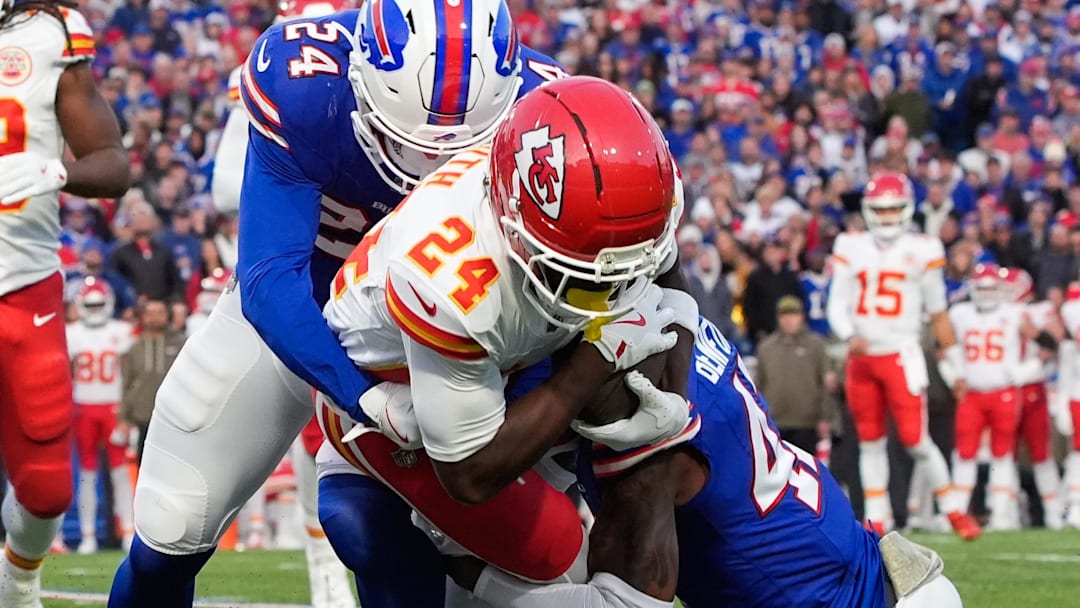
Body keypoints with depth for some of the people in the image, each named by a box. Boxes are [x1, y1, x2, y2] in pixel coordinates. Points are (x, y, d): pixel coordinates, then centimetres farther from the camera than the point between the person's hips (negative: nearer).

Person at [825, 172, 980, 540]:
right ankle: (877, 519, 16)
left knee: (915, 440, -9)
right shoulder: (851, 249, 5)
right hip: (861, 358, 3)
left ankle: (953, 509, 7)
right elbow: (836, 304, 2)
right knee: (870, 441, 9)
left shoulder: (921, 251, 0)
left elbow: (938, 315, 6)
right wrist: (850, 335, -18)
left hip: (901, 356, -3)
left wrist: (955, 368, 8)